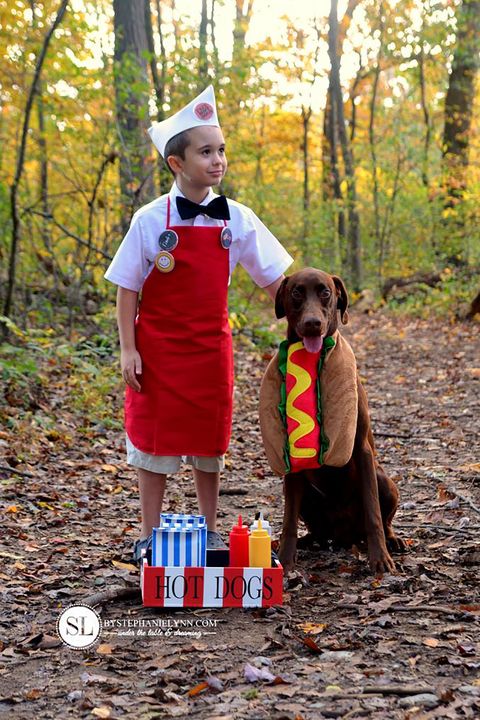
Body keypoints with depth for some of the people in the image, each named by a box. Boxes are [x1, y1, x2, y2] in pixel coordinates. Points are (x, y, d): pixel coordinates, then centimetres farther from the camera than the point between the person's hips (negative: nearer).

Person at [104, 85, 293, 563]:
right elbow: (127, 287, -4)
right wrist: (128, 349, -9)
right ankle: (150, 536, 17)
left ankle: (209, 531, 27)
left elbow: (273, 278, 4)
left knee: (209, 442, 12)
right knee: (155, 441, 5)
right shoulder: (151, 220, -7)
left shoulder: (236, 219, 0)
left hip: (212, 345, 3)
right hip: (158, 346, -2)